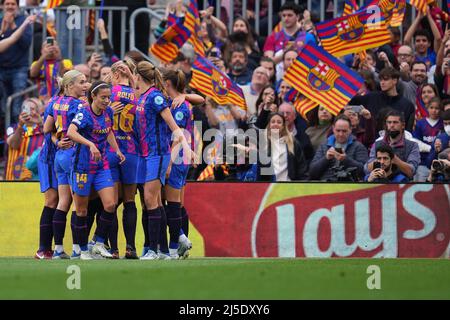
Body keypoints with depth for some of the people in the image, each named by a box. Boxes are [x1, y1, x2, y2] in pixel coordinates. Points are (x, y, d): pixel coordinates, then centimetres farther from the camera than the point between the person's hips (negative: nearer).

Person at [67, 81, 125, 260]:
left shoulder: (108, 112, 5)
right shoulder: (84, 114, -15)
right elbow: (71, 132, -34)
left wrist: (117, 150, 15)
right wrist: (90, 144, -45)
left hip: (102, 165, 6)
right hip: (82, 165, -6)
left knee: (110, 205, -8)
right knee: (82, 211, 3)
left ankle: (99, 243, 5)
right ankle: (83, 250, 13)